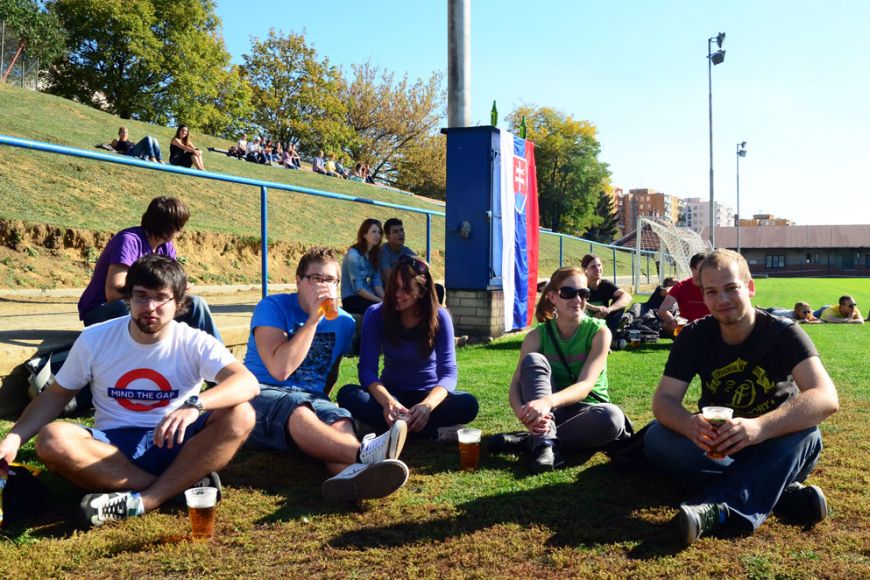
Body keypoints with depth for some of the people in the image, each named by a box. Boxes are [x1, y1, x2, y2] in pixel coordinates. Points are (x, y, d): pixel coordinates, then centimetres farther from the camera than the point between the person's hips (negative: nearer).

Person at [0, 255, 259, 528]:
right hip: (113, 447, 2)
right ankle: (184, 484, -26)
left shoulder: (194, 343, -9)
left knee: (240, 416, -28)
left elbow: (248, 382, -25)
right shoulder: (95, 339, -2)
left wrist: (195, 405, -43)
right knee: (52, 440, -30)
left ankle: (143, 501, -32)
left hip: (174, 444, -1)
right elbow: (56, 394, 10)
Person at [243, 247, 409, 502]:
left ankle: (351, 472, -66)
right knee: (297, 411, -39)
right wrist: (313, 319, -19)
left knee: (340, 419, -33)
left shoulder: (344, 322, 10)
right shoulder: (273, 307, -6)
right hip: (261, 394, -3)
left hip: (311, 399, 3)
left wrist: (320, 400, 10)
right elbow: (280, 369, -20)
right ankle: (363, 453, -58)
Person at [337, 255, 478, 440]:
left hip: (429, 394, -1)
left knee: (468, 404, -30)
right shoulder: (376, 315, -11)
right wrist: (387, 401, -39)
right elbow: (367, 368, -17)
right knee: (347, 394, -29)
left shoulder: (439, 317, -13)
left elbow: (448, 372, -19)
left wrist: (427, 405, -41)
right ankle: (435, 432, -30)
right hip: (392, 392, 1)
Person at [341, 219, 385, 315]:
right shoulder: (353, 255, -15)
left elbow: (377, 282, 0)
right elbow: (358, 289, -19)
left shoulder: (374, 253, 9)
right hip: (352, 298, -7)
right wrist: (381, 301, -21)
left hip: (368, 296, 7)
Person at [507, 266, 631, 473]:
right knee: (534, 360, -22)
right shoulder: (537, 336, -6)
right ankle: (544, 443, -32)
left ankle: (529, 441, -24)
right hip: (549, 415, 1)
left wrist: (549, 401, -45)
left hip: (586, 411, -1)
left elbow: (585, 385, -25)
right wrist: (524, 414, -41)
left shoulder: (599, 331, -12)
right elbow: (516, 384, -17)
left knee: (612, 416, -36)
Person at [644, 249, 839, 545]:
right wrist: (689, 424, -40)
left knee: (806, 436, -34)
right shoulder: (694, 336, -7)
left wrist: (759, 427, -49)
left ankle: (718, 508, -43)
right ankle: (781, 492, -27)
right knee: (656, 439, -27)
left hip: (771, 452, -2)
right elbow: (664, 399, -15)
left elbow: (826, 398, -30)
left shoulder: (783, 333, -15)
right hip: (713, 448, 2)